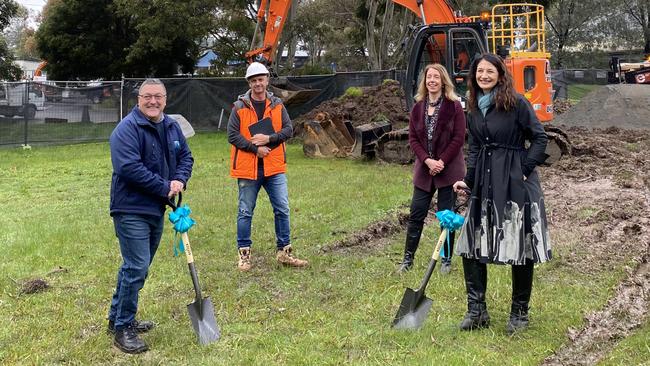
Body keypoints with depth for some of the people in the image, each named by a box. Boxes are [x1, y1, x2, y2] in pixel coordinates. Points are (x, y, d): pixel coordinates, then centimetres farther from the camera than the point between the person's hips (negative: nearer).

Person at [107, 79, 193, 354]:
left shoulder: (172, 127, 10)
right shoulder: (127, 128, -16)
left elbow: (185, 156, 15)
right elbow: (129, 168, -25)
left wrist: (180, 180, -7)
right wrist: (165, 187, -20)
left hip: (157, 209, 8)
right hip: (131, 209, -8)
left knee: (136, 266, 17)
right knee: (136, 268, -10)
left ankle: (118, 317, 31)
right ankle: (122, 328, 2)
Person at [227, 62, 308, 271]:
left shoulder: (277, 105, 6)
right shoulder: (240, 107, -2)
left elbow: (288, 129, 0)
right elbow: (233, 135, -7)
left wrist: (269, 139, -15)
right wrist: (255, 148, -15)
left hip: (274, 167, 2)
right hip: (247, 168, -2)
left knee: (282, 209, 3)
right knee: (245, 212, 5)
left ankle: (284, 252, 14)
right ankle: (244, 254, 15)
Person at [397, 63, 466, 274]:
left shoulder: (454, 106, -5)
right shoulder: (418, 108, 6)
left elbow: (458, 138, -9)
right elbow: (413, 138, 4)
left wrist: (441, 162, -14)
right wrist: (427, 160, -11)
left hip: (448, 169, -3)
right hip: (424, 168, 3)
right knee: (416, 215, 4)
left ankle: (446, 260, 17)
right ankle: (408, 258, 14)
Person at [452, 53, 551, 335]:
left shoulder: (516, 103, -8)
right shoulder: (474, 109, 11)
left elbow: (540, 138, -5)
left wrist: (524, 170, -12)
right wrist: (468, 181, 8)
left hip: (516, 184, -6)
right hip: (484, 185, 6)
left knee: (521, 249, 2)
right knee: (470, 246, 3)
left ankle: (519, 313, 16)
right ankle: (477, 310, 14)